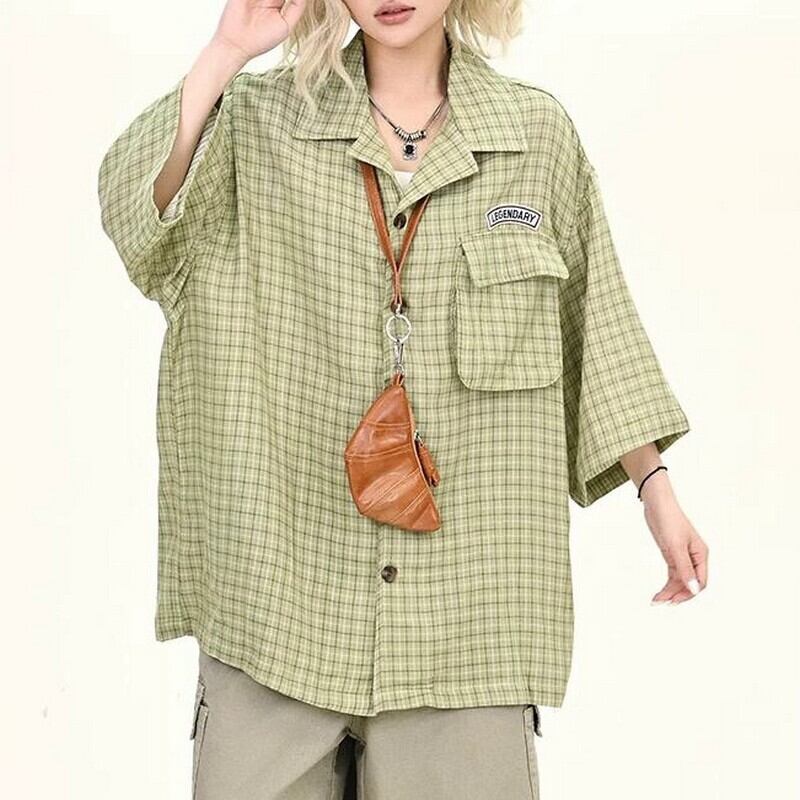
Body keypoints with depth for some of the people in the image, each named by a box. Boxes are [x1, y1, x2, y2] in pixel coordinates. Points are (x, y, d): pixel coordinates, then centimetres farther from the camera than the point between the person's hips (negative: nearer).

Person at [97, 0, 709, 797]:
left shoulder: (538, 133, 6)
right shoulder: (260, 120, 3)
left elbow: (593, 321, 13)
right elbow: (134, 212, -13)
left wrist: (655, 485, 10)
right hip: (277, 588, 0)